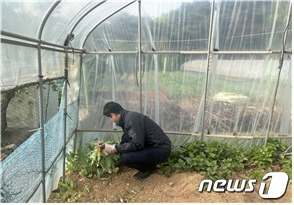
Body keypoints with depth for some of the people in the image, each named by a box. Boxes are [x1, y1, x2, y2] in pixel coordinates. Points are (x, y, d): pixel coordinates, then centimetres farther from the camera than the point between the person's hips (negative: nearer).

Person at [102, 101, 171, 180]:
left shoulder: (131, 118, -22)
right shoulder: (127, 117, 9)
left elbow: (137, 144, -26)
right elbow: (126, 141, 18)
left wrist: (115, 148, -16)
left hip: (160, 149, -10)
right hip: (152, 146, 10)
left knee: (125, 158, -22)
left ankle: (149, 168, 3)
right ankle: (149, 164, 16)